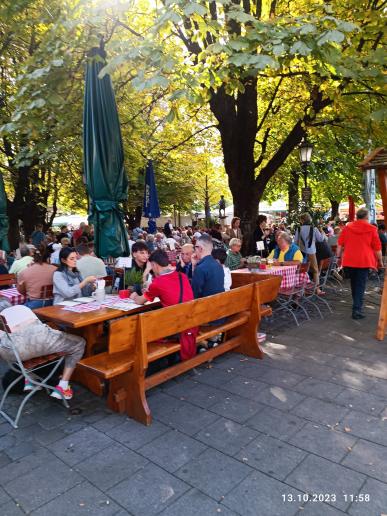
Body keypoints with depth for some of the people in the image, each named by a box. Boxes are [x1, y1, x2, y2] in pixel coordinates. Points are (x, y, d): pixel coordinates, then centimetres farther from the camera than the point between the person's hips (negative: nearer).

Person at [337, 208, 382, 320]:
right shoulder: (371, 229, -4)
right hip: (364, 261, -3)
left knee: (354, 284, 19)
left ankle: (356, 305, 34)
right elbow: (377, 247, -2)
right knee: (360, 286, -1)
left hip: (349, 261, 4)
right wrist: (380, 260, 9)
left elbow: (340, 244, 5)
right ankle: (357, 310, -8)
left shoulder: (347, 227, 4)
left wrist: (338, 256, 13)